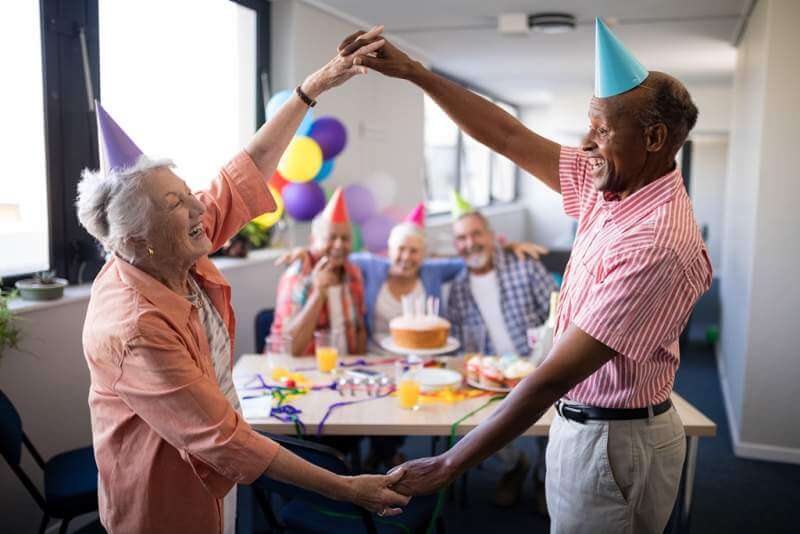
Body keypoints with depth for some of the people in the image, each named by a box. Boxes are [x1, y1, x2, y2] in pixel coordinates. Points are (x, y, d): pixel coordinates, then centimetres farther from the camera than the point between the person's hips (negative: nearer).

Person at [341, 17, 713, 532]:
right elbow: (510, 135, 2)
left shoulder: (655, 244, -29)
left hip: (614, 440, -8)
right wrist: (414, 71, -1)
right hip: (587, 422, 8)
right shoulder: (614, 185, -3)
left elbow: (555, 375, -30)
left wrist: (448, 465, -26)